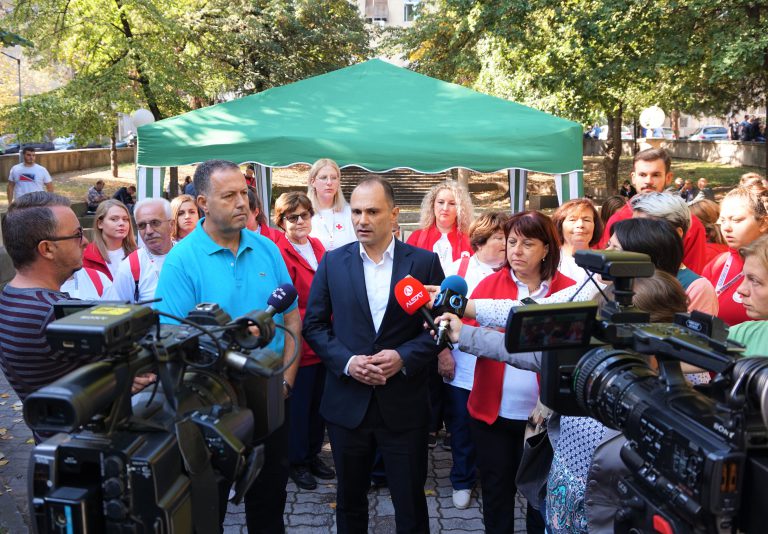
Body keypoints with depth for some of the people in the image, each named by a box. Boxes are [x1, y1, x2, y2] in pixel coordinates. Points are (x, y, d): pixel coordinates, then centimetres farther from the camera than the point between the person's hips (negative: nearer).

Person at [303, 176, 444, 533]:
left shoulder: (424, 262, -3)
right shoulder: (333, 262, 1)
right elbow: (314, 325, 3)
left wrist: (404, 357, -17)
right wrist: (347, 361, -13)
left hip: (404, 405, -1)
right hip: (347, 403, 2)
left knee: (410, 502, 10)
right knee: (349, 499, 18)